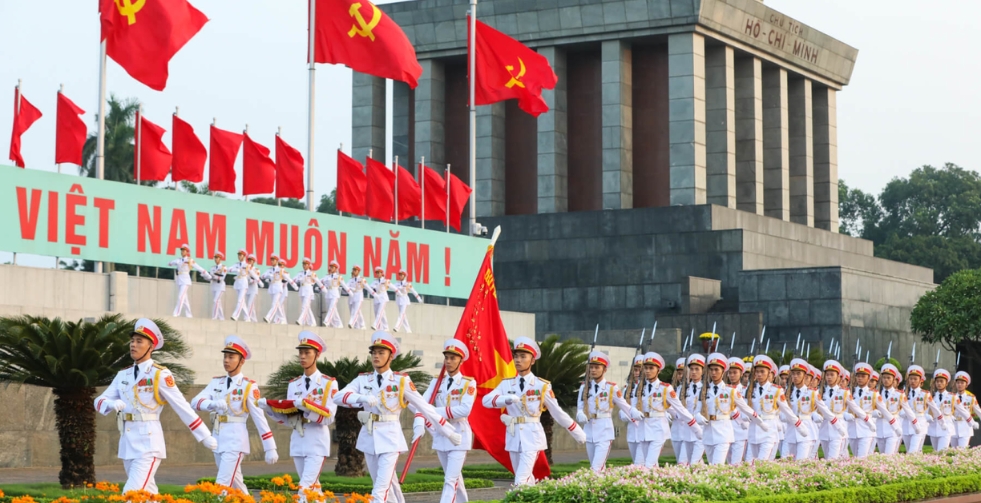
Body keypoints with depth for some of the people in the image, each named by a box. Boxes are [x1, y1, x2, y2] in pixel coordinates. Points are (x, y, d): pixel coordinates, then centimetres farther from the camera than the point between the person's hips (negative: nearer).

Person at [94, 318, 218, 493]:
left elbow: (183, 407, -7)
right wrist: (112, 404, -18)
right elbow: (100, 401, 6)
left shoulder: (160, 375, -7)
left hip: (148, 443, -7)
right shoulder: (123, 375, 11)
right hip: (127, 443, 7)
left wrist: (205, 436, -7)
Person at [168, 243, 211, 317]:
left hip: (185, 281, -5)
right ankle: (188, 315, 16)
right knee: (184, 299, 9)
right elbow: (170, 263, 0)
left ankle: (176, 314, -19)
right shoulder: (178, 260, 10)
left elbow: (200, 269, 0)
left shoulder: (190, 261, -3)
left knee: (181, 297, -16)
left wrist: (208, 276, 3)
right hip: (179, 281, 5)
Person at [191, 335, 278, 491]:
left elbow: (260, 418, -6)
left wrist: (270, 448, -6)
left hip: (235, 440, -6)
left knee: (222, 486, -13)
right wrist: (212, 404, -29)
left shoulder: (249, 386, -6)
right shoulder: (216, 382, 8)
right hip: (218, 439, 6)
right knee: (235, 485, 16)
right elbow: (196, 401, -6)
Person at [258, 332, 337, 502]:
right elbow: (289, 418, 9)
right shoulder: (293, 384, 10)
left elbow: (328, 417, -11)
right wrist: (269, 407, -5)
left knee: (305, 489, -15)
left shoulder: (329, 383, -4)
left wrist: (306, 406, -24)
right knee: (312, 488, 14)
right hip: (298, 442, 6)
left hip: (317, 442, -6)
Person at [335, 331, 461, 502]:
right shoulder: (363, 379, 4)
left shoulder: (401, 380, -5)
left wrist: (449, 432, -2)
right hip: (368, 437, 4)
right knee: (388, 484, 16)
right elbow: (338, 397, -9)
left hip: (389, 437, -4)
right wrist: (362, 398, -29)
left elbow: (424, 407, -3)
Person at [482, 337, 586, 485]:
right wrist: (507, 399, -30)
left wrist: (578, 433, 6)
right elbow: (486, 400, -10)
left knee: (521, 482, -17)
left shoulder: (542, 386, -3)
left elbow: (558, 413, 3)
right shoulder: (507, 384, 4)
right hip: (513, 437, 4)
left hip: (532, 437, -4)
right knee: (527, 481, 15)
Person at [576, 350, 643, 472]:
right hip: (589, 431, 4)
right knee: (596, 468, 13)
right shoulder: (584, 387, 6)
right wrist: (581, 416, -17)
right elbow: (580, 408, 4)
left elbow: (624, 405, 0)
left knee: (596, 469, -15)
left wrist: (635, 414, -16)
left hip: (604, 431, -4)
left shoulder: (612, 388, -3)